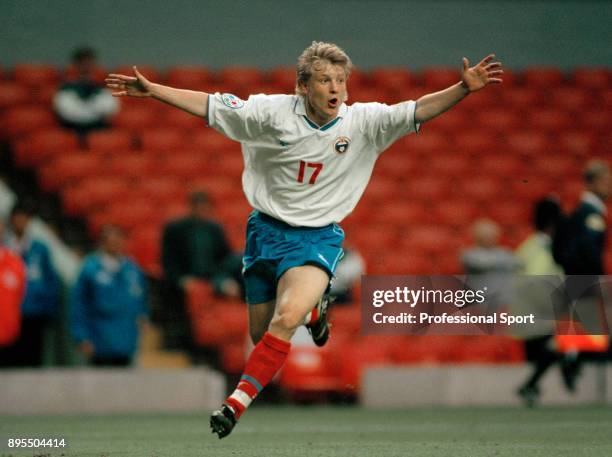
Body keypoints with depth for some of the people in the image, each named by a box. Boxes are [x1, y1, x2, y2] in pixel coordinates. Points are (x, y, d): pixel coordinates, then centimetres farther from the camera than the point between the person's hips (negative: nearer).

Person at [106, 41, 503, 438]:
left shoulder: (363, 121, -8)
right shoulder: (273, 111, -9)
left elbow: (415, 112, -15)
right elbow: (210, 106, -4)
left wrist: (464, 88, -28)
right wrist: (152, 90, -8)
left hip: (317, 238, -2)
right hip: (266, 230, 2)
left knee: (286, 320, -27)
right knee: (260, 334, 11)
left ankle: (237, 403, -20)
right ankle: (313, 310, 45)